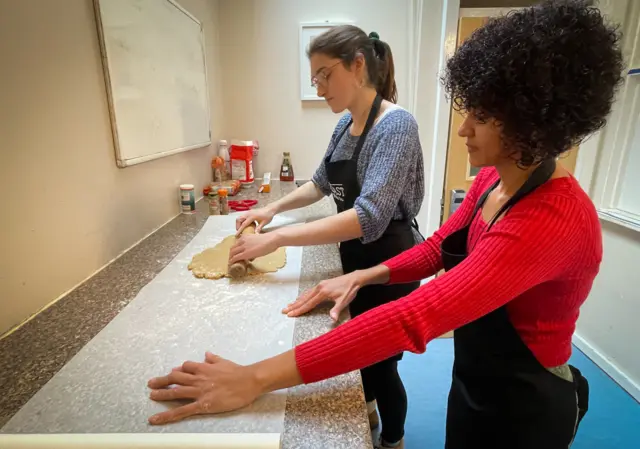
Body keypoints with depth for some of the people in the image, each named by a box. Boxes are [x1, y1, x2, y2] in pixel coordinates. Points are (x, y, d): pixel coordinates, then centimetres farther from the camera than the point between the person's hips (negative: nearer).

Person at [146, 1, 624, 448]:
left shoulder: (554, 219, -35)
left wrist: (258, 378, -41)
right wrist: (362, 277, -13)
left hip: (524, 407, -6)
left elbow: (414, 317, -43)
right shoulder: (492, 179, -7)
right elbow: (439, 246, 4)